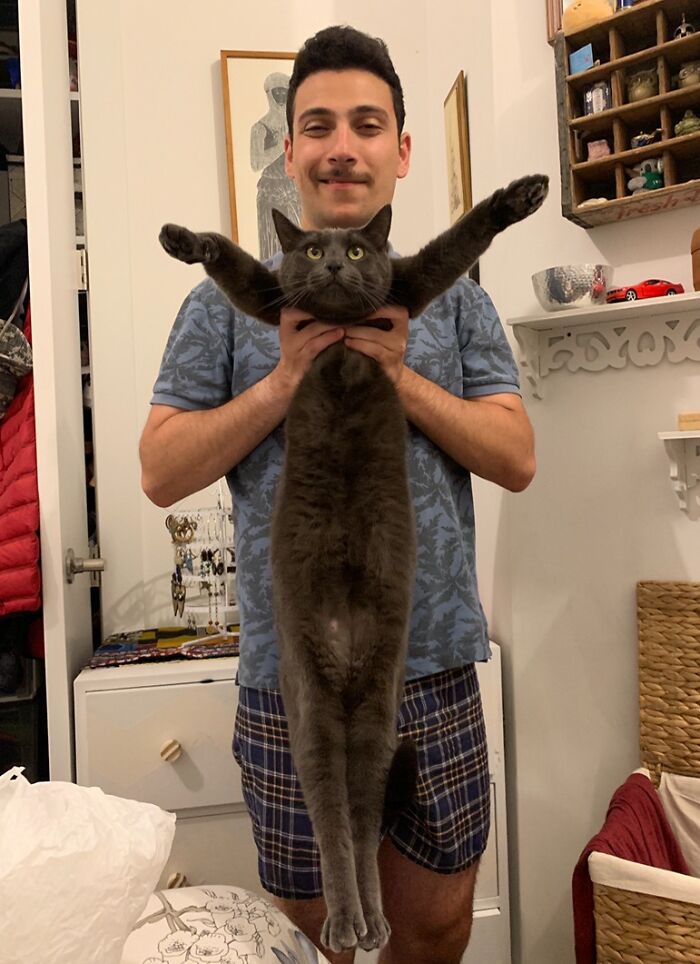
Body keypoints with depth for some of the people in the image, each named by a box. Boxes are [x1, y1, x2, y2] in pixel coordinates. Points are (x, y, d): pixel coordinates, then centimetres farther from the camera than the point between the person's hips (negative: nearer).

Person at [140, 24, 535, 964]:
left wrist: (400, 374, -14)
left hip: (436, 675, 2)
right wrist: (284, 380, -16)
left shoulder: (453, 296, 4)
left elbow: (517, 459, -2)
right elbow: (162, 472, -5)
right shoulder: (232, 298, 0)